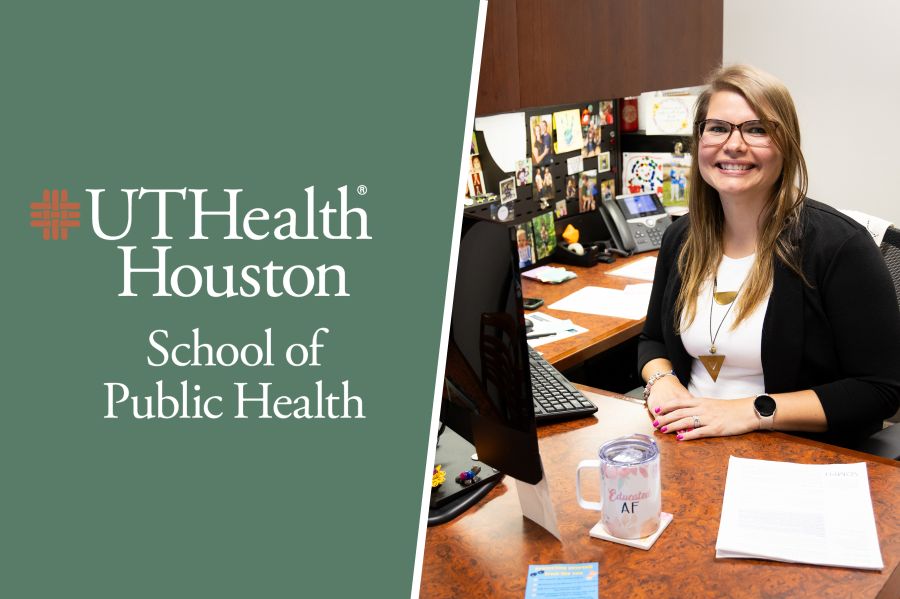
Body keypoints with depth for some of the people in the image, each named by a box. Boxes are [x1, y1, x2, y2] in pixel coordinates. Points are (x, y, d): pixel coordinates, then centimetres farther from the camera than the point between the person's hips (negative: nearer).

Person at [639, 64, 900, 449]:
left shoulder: (839, 245, -12)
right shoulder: (681, 238, 5)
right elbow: (653, 340, 18)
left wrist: (754, 411, -20)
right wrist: (661, 381, -5)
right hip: (691, 448, 5)